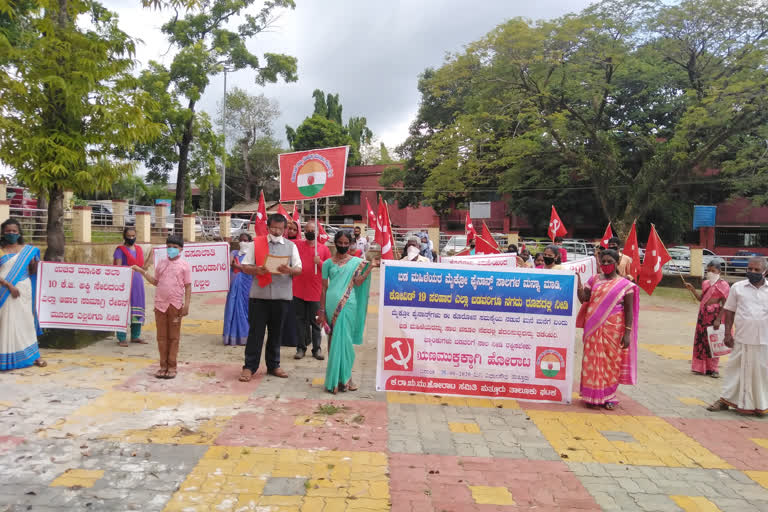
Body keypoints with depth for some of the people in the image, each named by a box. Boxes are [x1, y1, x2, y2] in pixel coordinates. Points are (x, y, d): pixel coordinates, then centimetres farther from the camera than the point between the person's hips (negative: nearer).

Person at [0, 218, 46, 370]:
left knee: (26, 321, 5)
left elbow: (34, 272, 14)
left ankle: (33, 355, 11)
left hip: (23, 291, 2)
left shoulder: (28, 250, 9)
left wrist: (34, 263, -6)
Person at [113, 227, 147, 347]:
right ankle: (122, 338, -3)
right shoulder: (120, 250, -2)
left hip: (137, 282, 6)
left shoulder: (139, 249, 16)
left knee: (137, 309, 8)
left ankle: (135, 336, 18)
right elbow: (118, 268, -8)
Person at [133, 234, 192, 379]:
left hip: (175, 305, -4)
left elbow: (188, 286, -4)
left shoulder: (184, 265, -1)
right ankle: (163, 366, 15)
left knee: (174, 337, 4)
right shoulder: (161, 263, 11)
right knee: (161, 336, 7)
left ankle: (172, 366, 11)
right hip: (160, 304, 4)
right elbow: (155, 282, 18)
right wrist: (142, 272, 9)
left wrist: (186, 305, -11)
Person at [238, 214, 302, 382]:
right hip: (259, 294, -1)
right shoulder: (256, 243, 6)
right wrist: (256, 270, -17)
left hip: (282, 295, 2)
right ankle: (249, 366, 11)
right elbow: (245, 267, 4)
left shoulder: (291, 246, 9)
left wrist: (289, 270, -19)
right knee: (256, 331, 1)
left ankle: (273, 365, 23)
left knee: (276, 332, 11)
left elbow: (299, 269, 4)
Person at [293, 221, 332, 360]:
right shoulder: (297, 245, 5)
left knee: (315, 321, 5)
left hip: (315, 291, -1)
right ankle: (301, 348, 15)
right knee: (300, 320, 7)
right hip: (298, 290, 1)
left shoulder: (324, 248, 5)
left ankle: (317, 349, 13)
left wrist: (320, 262, -10)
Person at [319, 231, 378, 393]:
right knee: (333, 339, 3)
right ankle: (335, 377, 12)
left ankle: (344, 376, 8)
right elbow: (324, 288, 9)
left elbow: (358, 282, -3)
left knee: (345, 339, -2)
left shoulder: (357, 262, 8)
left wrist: (370, 267, -10)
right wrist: (322, 310, 7)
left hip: (348, 305, 0)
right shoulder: (328, 263, 9)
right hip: (332, 305, 1)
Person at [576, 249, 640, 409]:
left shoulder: (625, 284, 1)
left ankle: (609, 396, 15)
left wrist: (627, 333, -7)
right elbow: (583, 299, 0)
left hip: (613, 329, -2)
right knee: (592, 360, 3)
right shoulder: (594, 279, 9)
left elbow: (629, 310, -1)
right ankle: (593, 394, 15)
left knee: (611, 360, 3)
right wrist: (578, 282, -11)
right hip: (593, 328, 2)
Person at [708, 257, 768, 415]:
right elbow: (730, 311, 6)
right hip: (742, 340, 0)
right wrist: (728, 333, 1)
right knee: (735, 370, 7)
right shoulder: (738, 287, 3)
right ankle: (725, 400, 16)